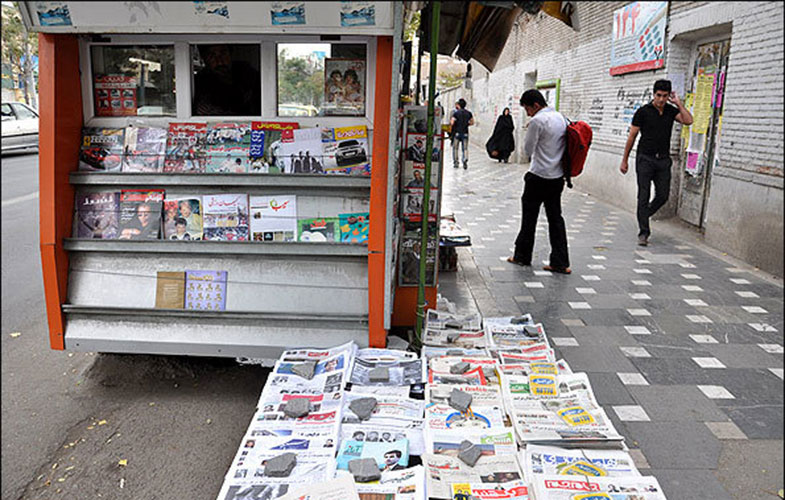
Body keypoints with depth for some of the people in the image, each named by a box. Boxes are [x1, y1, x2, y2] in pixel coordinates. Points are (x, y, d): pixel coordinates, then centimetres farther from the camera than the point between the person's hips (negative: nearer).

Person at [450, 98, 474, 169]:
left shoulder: (456, 113, -7)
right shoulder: (469, 113, 5)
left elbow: (452, 123, -15)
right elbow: (472, 122, 12)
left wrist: (450, 130, 1)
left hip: (457, 132, -2)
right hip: (465, 133, 3)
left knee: (455, 148, 12)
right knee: (465, 148, 4)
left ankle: (455, 162, 13)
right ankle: (465, 160, -19)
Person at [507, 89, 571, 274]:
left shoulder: (538, 120, -15)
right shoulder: (561, 118, 10)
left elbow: (527, 150, -9)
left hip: (539, 177, -7)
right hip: (558, 177, 7)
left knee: (529, 217, 7)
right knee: (555, 218, 8)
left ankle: (522, 256, 19)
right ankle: (560, 263, 6)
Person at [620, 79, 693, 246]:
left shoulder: (671, 111, 7)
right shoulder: (643, 111, -2)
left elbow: (688, 121, -10)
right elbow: (632, 136, 0)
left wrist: (678, 103, -6)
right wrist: (624, 160, 0)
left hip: (663, 160, 4)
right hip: (645, 158, -4)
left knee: (663, 196, 3)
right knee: (644, 196, -4)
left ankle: (643, 216, 28)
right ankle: (643, 232, 0)